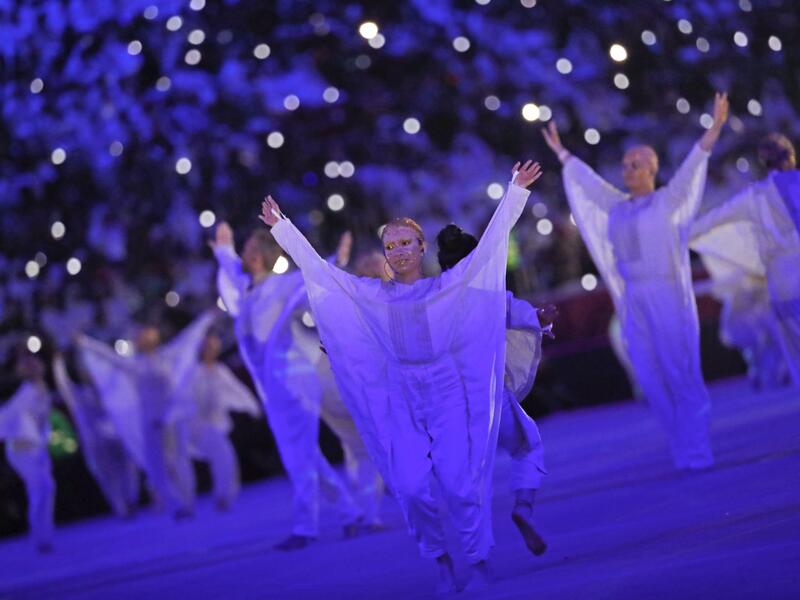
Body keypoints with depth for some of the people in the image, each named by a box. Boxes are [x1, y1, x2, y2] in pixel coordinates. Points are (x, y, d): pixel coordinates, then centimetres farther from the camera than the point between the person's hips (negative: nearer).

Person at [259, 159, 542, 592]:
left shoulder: (447, 285, 4)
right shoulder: (370, 294, 9)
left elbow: (491, 241, 2)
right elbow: (315, 266, 12)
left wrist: (516, 191, -2)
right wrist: (281, 227, 12)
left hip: (448, 393, -2)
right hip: (401, 399, 2)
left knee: (460, 483, -10)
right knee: (411, 488, -9)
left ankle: (478, 561, 4)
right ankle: (440, 560, 9)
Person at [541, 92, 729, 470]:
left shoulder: (669, 199, 1)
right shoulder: (619, 207, 15)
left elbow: (692, 165, -9)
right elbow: (587, 181, 27)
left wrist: (714, 128, -20)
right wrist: (560, 152, 36)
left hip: (668, 299, -6)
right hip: (635, 302, 6)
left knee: (680, 374, -7)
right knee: (652, 379, 2)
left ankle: (697, 452, -4)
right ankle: (683, 450, 8)